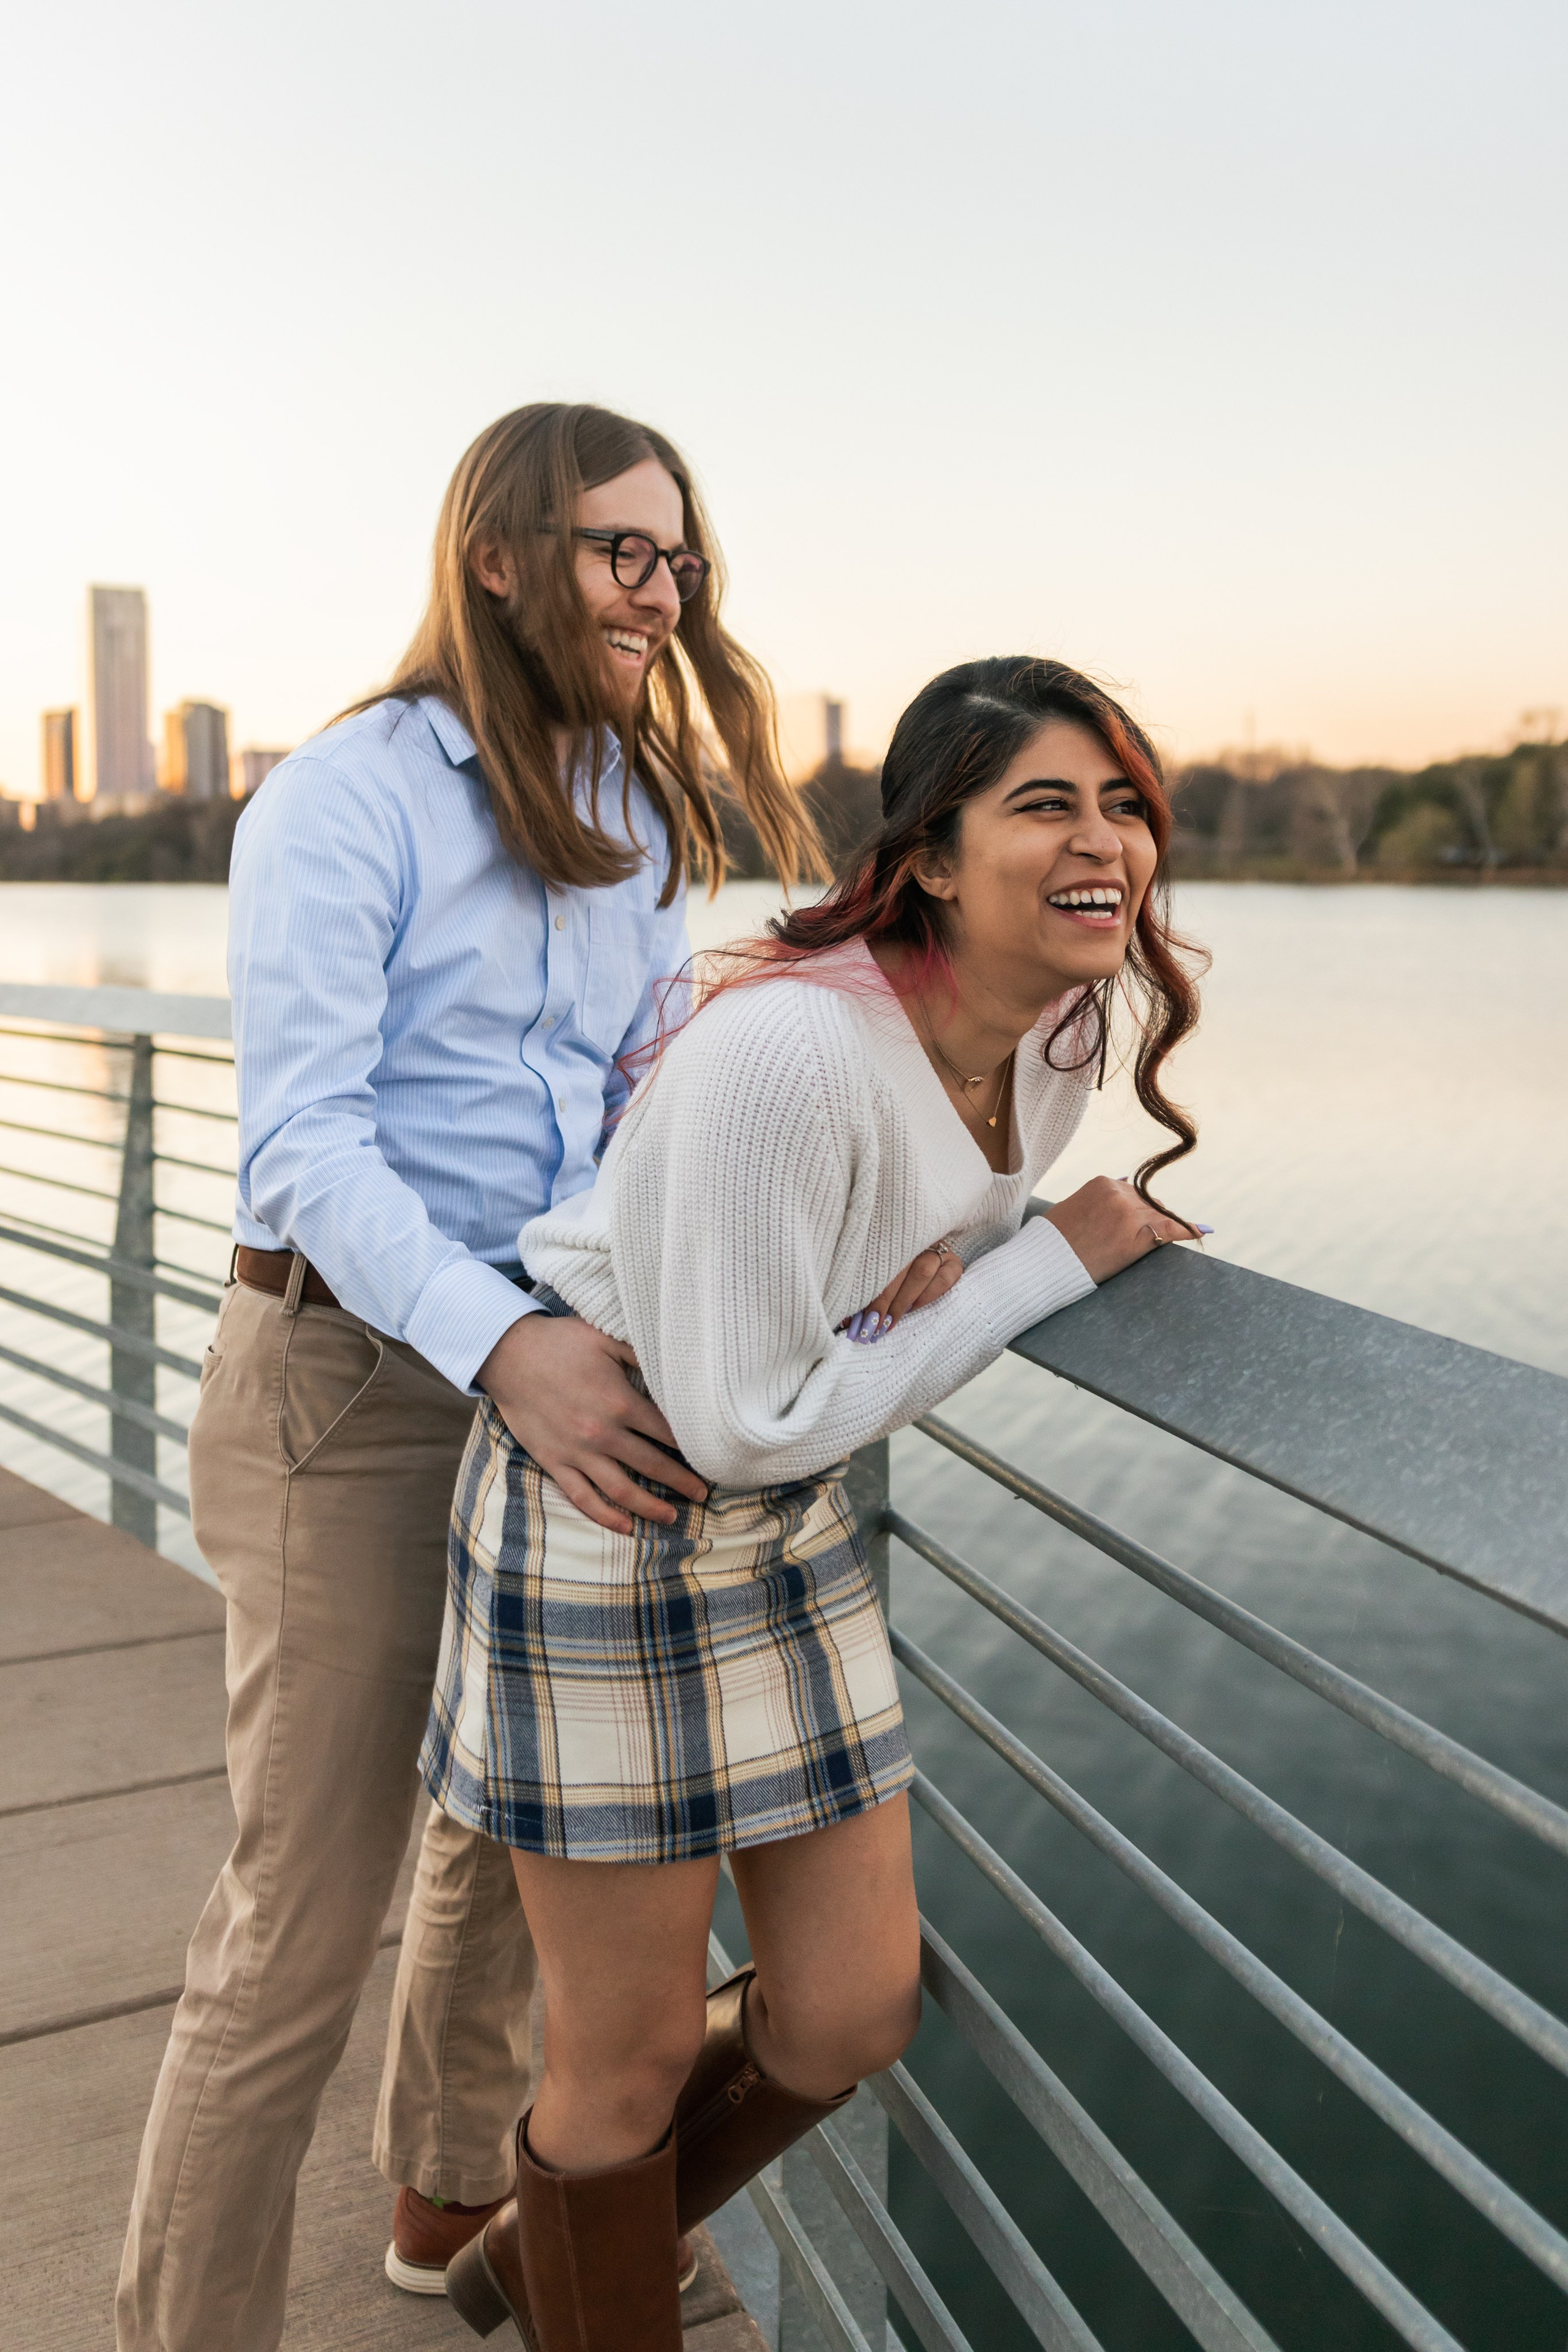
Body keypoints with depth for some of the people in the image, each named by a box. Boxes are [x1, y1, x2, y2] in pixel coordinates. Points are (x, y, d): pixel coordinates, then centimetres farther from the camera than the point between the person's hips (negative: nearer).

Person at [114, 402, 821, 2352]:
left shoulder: (637, 820, 12)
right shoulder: (347, 796, -11)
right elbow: (304, 1143, -19)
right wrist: (501, 1342, -33)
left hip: (557, 1368, 8)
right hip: (350, 1377, -7)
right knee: (307, 1907, 1)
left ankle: (453, 2195, 47)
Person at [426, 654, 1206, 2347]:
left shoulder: (1062, 1038, -3)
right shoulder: (784, 1052, -29)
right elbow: (745, 1420, -23)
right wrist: (1047, 1262, -19)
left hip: (790, 1524, 8)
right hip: (607, 1516, -7)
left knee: (850, 2020, 15)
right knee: (631, 2061, 9)